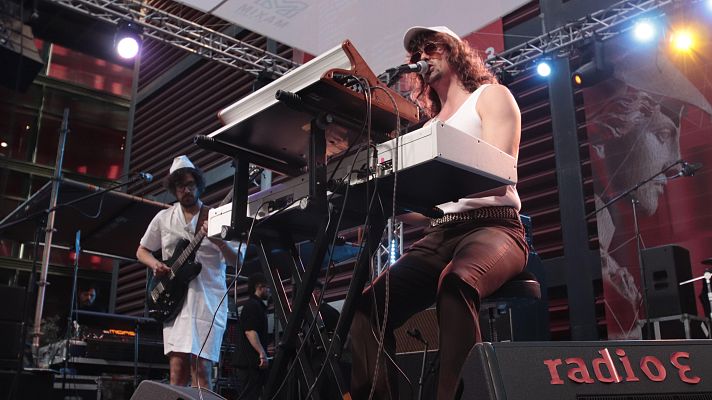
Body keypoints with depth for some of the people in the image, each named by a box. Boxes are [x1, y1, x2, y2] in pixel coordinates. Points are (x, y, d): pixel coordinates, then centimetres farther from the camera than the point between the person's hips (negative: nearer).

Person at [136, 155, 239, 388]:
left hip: (208, 299, -2)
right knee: (178, 367, -7)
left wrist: (218, 241, -20)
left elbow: (236, 261, -1)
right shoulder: (163, 218, 12)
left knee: (201, 368, -9)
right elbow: (142, 251, 23)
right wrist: (155, 264, 1)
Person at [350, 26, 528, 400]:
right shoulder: (431, 122, 27)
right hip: (439, 233, 6)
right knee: (368, 306, -19)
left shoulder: (492, 95, 10)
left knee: (455, 283, -40)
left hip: (492, 225, -5)